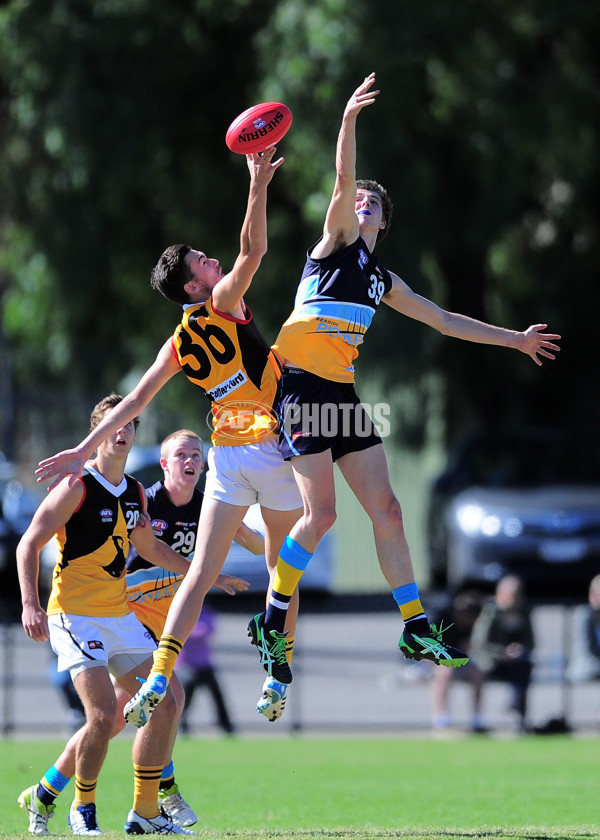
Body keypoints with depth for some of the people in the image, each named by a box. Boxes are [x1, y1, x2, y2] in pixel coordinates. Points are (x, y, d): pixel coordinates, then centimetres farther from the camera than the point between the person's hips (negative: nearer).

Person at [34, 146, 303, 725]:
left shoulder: (178, 345, 9)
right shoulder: (220, 305, -4)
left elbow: (133, 402, 8)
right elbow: (253, 250, -15)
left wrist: (86, 450, 12)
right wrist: (258, 187, -16)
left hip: (228, 455, 4)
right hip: (275, 447, -4)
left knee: (200, 574, 1)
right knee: (283, 571, 9)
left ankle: (158, 679, -13)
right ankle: (278, 680, 9)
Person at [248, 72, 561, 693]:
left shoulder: (383, 281, 22)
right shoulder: (336, 241, 5)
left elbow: (444, 321, 30)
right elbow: (343, 183, -12)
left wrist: (514, 339, 33)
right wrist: (349, 121, -24)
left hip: (342, 395, 7)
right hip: (302, 386, -7)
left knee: (386, 510, 3)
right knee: (320, 512, -15)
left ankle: (416, 630, 8)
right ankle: (271, 622, -3)